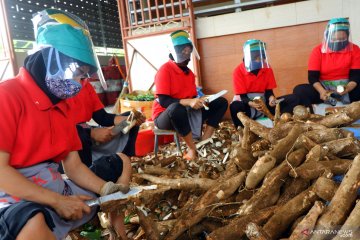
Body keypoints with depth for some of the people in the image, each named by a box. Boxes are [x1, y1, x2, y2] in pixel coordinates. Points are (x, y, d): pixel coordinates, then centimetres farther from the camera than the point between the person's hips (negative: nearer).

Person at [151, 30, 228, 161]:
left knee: (221, 102, 0)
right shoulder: (165, 70, -15)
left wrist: (200, 101, -16)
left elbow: (192, 97, 8)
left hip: (186, 113, 8)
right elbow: (163, 101, -24)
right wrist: (188, 102, -34)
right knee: (176, 108, -44)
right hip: (164, 116, -7)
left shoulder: (189, 72, 7)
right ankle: (192, 149, -24)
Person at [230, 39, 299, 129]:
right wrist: (251, 104, -36)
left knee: (293, 99, -13)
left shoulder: (267, 68, 0)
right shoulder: (238, 71, -12)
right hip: (248, 104, -4)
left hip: (264, 103, 5)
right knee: (235, 106, -41)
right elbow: (242, 96, -14)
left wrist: (271, 98, -23)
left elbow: (269, 90, 2)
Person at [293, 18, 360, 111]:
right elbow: (312, 76, -10)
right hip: (324, 87, -1)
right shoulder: (318, 50, -3)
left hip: (346, 87, 1)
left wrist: (348, 88, -29)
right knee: (299, 90, -29)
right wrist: (322, 91, -30)